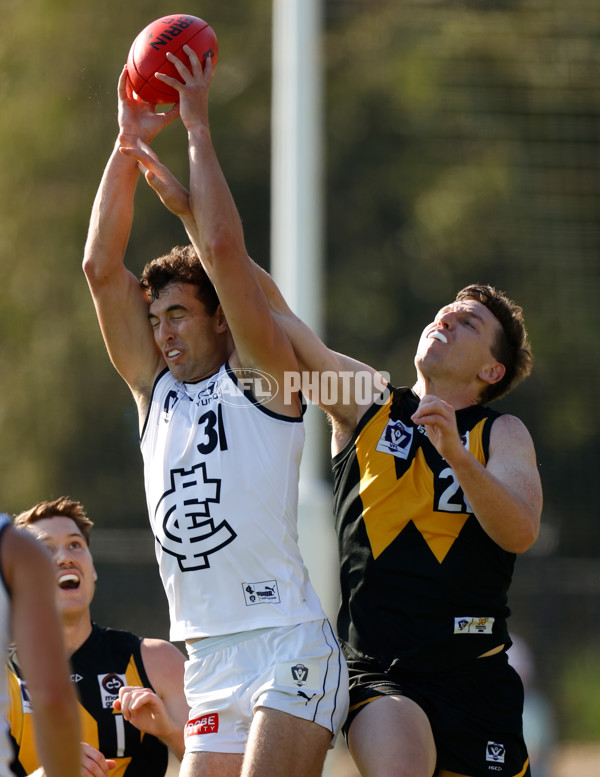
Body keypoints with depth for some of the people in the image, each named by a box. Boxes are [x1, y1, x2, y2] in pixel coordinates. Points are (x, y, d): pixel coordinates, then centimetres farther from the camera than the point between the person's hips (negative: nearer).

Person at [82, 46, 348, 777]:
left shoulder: (260, 376, 1)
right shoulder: (156, 389, 17)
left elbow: (223, 249, -11)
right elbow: (101, 267, 10)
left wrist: (197, 128, -4)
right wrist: (129, 144, 7)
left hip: (288, 643, -6)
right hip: (207, 661, 7)